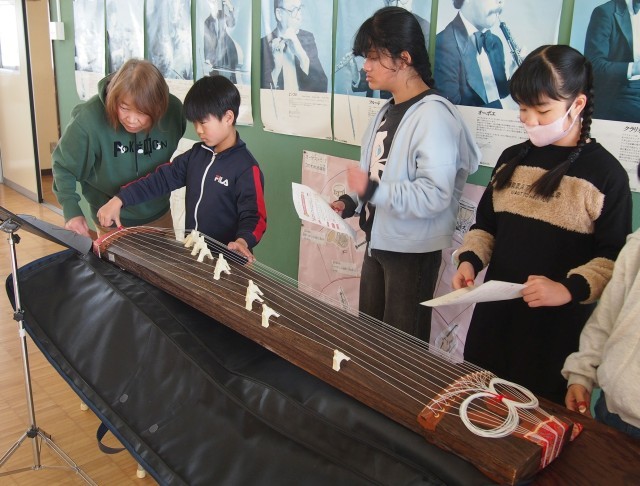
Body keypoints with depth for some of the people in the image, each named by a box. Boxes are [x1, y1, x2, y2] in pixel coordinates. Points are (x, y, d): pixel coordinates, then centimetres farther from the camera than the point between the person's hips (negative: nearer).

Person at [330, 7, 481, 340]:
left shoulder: (433, 115, -19)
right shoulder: (387, 111, 9)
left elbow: (435, 196, -26)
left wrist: (372, 191, -28)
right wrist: (351, 203, 2)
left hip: (413, 250, -8)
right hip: (378, 241, 9)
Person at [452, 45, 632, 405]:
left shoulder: (605, 173, -9)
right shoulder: (512, 159, 7)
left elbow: (615, 257, -10)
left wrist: (569, 289, -25)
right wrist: (470, 260, -4)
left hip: (559, 326, -5)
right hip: (496, 312, 5)